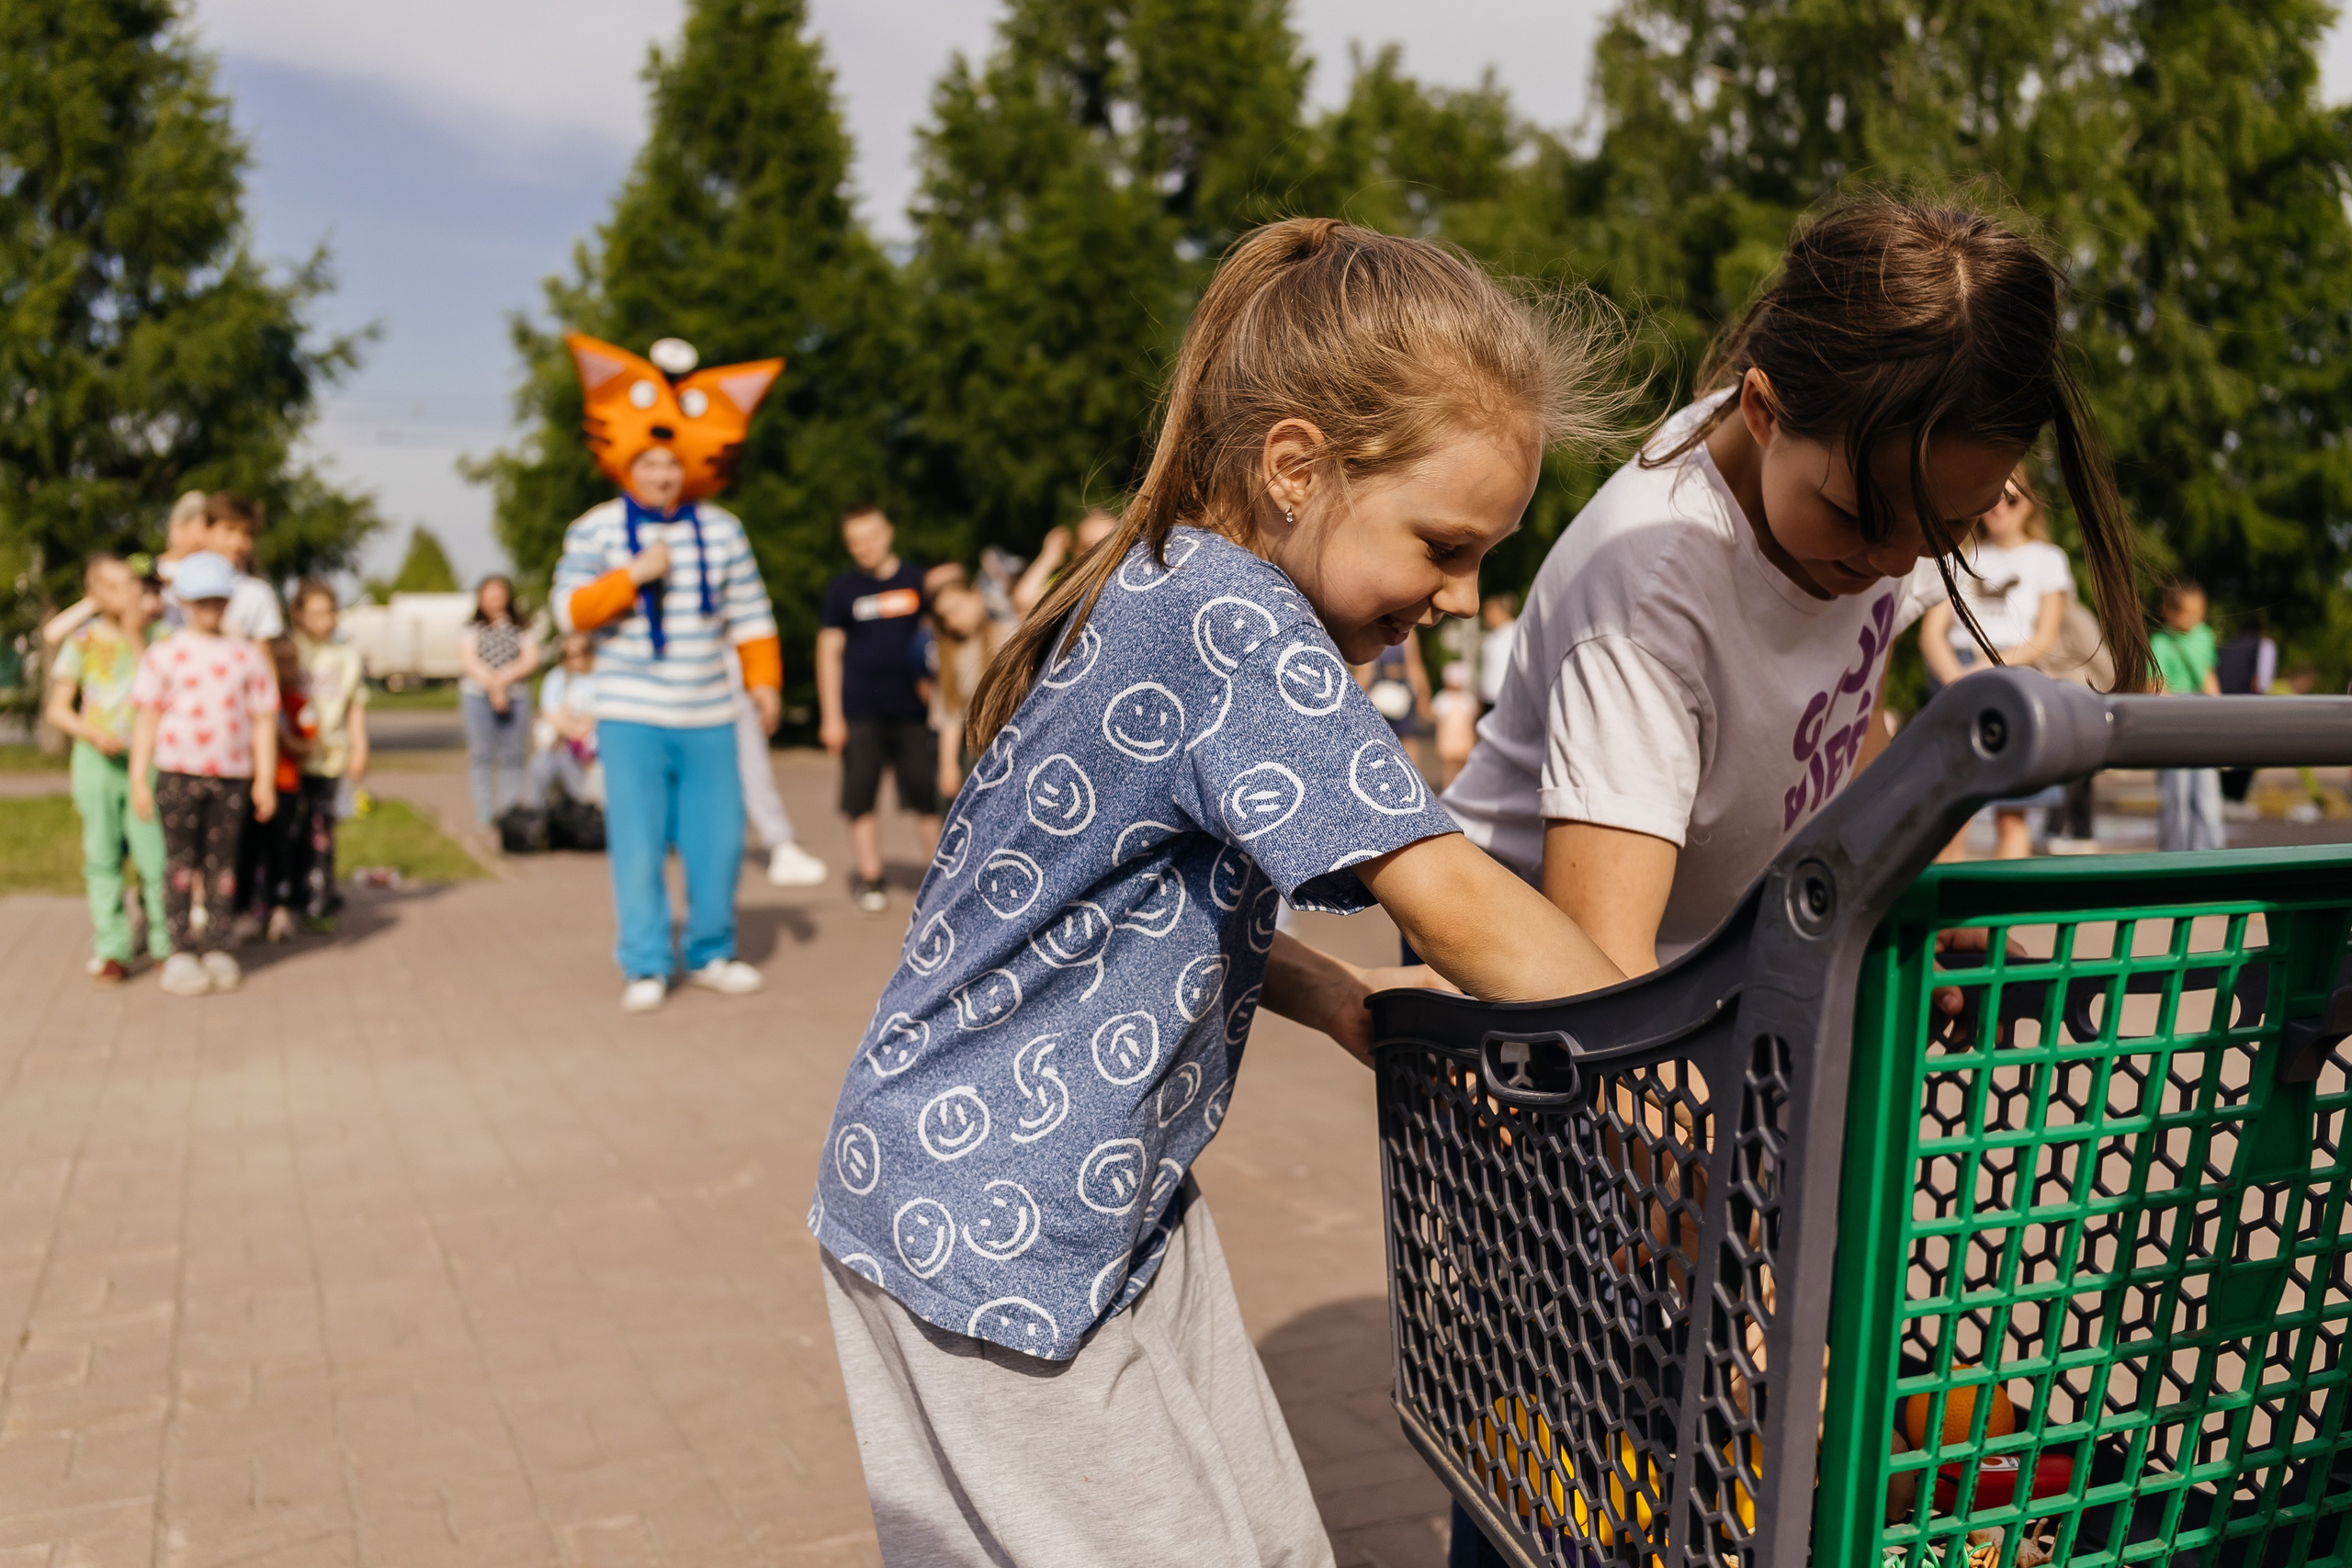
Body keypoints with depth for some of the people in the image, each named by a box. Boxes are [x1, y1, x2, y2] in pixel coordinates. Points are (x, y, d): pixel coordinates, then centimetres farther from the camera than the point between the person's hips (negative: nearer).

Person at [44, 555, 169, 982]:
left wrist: (135, 639, -12)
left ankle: (167, 942, 10)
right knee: (103, 856, 5)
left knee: (156, 854, -4)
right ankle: (111, 950, 11)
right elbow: (58, 708, 2)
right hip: (97, 759, 0)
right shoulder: (82, 642, 1)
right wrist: (93, 734, -15)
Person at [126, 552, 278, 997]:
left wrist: (265, 780, 6)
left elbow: (263, 721, 10)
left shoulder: (248, 656, 9)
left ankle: (217, 949, 14)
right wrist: (138, 780, -2)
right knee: (180, 861, 0)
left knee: (222, 861, 6)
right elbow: (147, 718, 2)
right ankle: (180, 953, 5)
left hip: (232, 776, 2)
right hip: (178, 771, -2)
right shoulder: (163, 655, 4)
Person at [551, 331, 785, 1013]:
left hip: (709, 717, 2)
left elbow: (749, 614, 9)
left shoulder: (722, 530, 8)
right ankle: (644, 966, 9)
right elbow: (571, 610, -6)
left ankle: (711, 954, 20)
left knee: (717, 839, 5)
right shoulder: (596, 529, 1)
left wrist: (765, 680, 0)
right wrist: (634, 574, -16)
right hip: (632, 718, -2)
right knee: (638, 841, -1)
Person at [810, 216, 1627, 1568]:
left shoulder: (1175, 598, 6)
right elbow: (1452, 901, -27)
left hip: (1116, 1196, 9)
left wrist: (1332, 995, -1)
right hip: (985, 1230, -9)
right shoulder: (1228, 612, -24)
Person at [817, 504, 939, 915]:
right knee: (862, 798, 1)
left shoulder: (917, 580, 3)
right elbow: (829, 651, 4)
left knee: (926, 795, 1)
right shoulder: (844, 589, 2)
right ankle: (869, 877, 12)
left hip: (911, 708, 0)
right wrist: (831, 715, 0)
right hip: (861, 710, 0)